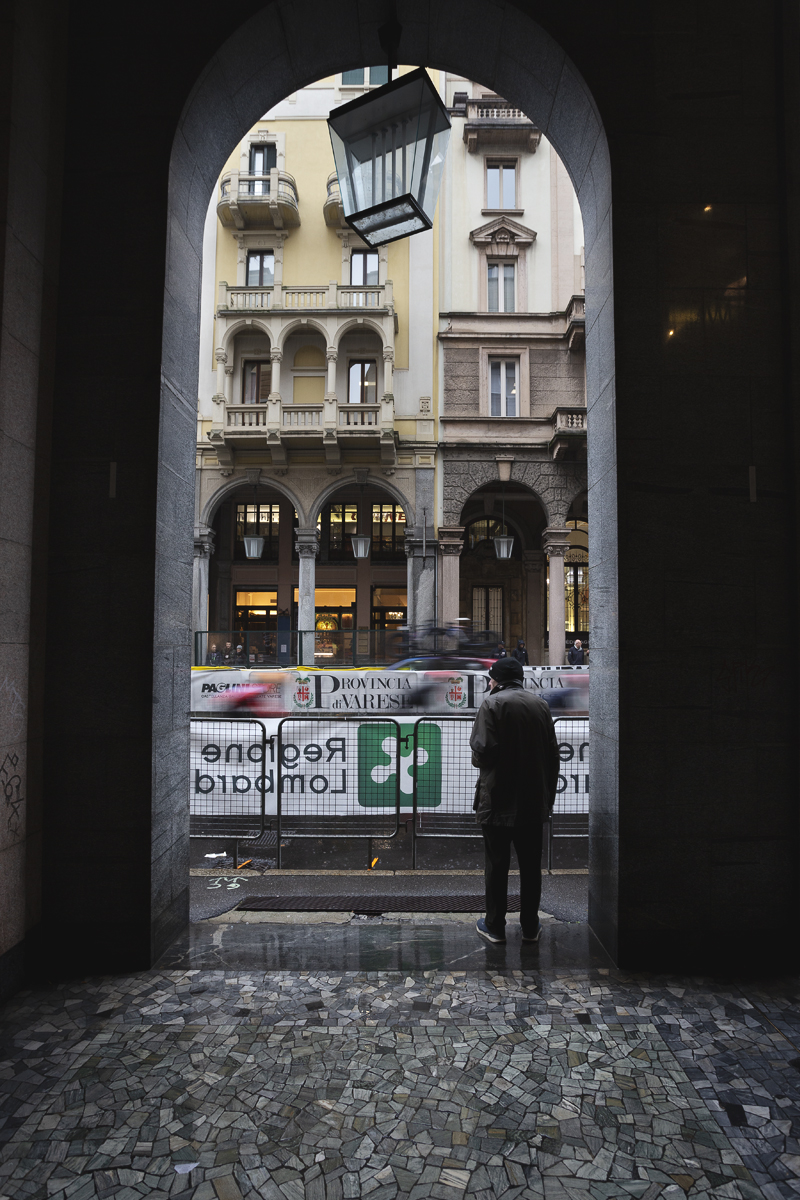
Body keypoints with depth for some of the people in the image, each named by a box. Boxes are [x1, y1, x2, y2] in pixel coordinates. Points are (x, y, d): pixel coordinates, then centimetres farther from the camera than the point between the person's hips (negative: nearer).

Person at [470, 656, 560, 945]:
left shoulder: (492, 704, -10)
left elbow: (483, 752, -20)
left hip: (498, 800, -5)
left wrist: (477, 760, 4)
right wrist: (548, 795, 18)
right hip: (534, 802, 5)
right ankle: (530, 926, 21)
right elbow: (553, 755, 10)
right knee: (531, 865, 13)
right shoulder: (540, 704, 7)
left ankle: (495, 926, 16)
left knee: (496, 865, 6)